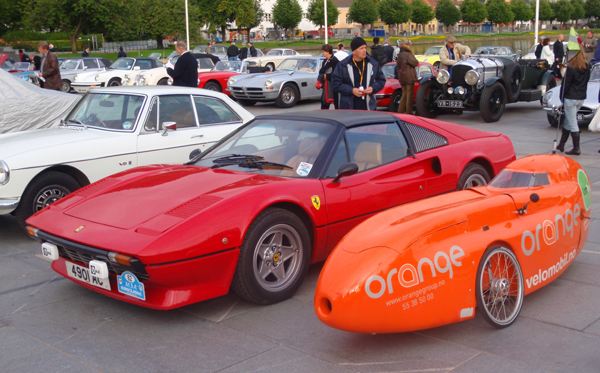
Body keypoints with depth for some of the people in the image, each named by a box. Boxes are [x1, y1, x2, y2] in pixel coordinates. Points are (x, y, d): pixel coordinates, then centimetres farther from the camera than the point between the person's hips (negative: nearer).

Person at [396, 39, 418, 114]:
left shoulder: (399, 55, 10)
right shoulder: (408, 54, -16)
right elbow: (415, 63, -15)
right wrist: (413, 55, -4)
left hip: (401, 77, 8)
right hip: (409, 77, -8)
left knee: (404, 94, 16)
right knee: (409, 95, -2)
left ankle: (400, 111, 15)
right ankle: (408, 112, 0)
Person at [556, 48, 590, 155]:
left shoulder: (571, 68, -16)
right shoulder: (586, 66, 3)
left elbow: (565, 84, -12)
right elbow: (587, 80, 11)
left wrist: (562, 97, -1)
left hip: (571, 98, -7)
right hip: (582, 98, 7)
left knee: (572, 123, -2)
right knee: (568, 121, 18)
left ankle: (576, 148, -1)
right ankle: (561, 145, 26)